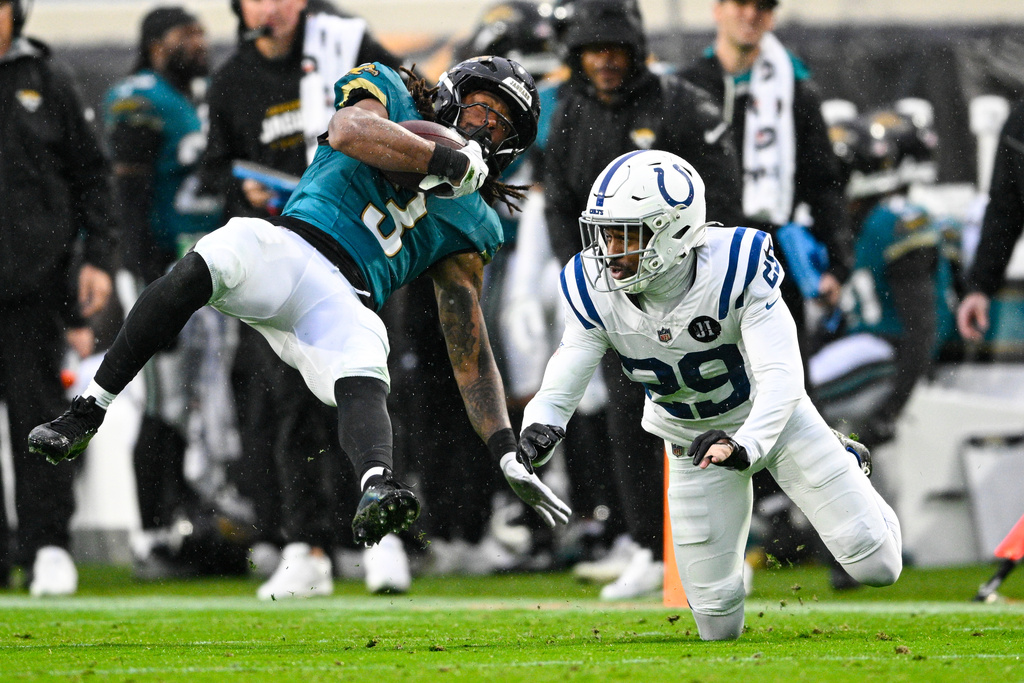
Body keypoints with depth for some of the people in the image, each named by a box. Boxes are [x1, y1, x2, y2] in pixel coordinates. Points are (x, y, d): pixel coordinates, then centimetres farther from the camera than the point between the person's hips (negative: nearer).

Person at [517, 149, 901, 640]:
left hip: (771, 416, -2)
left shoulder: (735, 266, -33)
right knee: (720, 626, 3)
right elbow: (561, 386, -18)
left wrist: (744, 445, -53)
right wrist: (539, 425, -41)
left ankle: (841, 462, 26)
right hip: (692, 442, 2)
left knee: (877, 566, -6)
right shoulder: (595, 291, -23)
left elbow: (781, 377, -35)